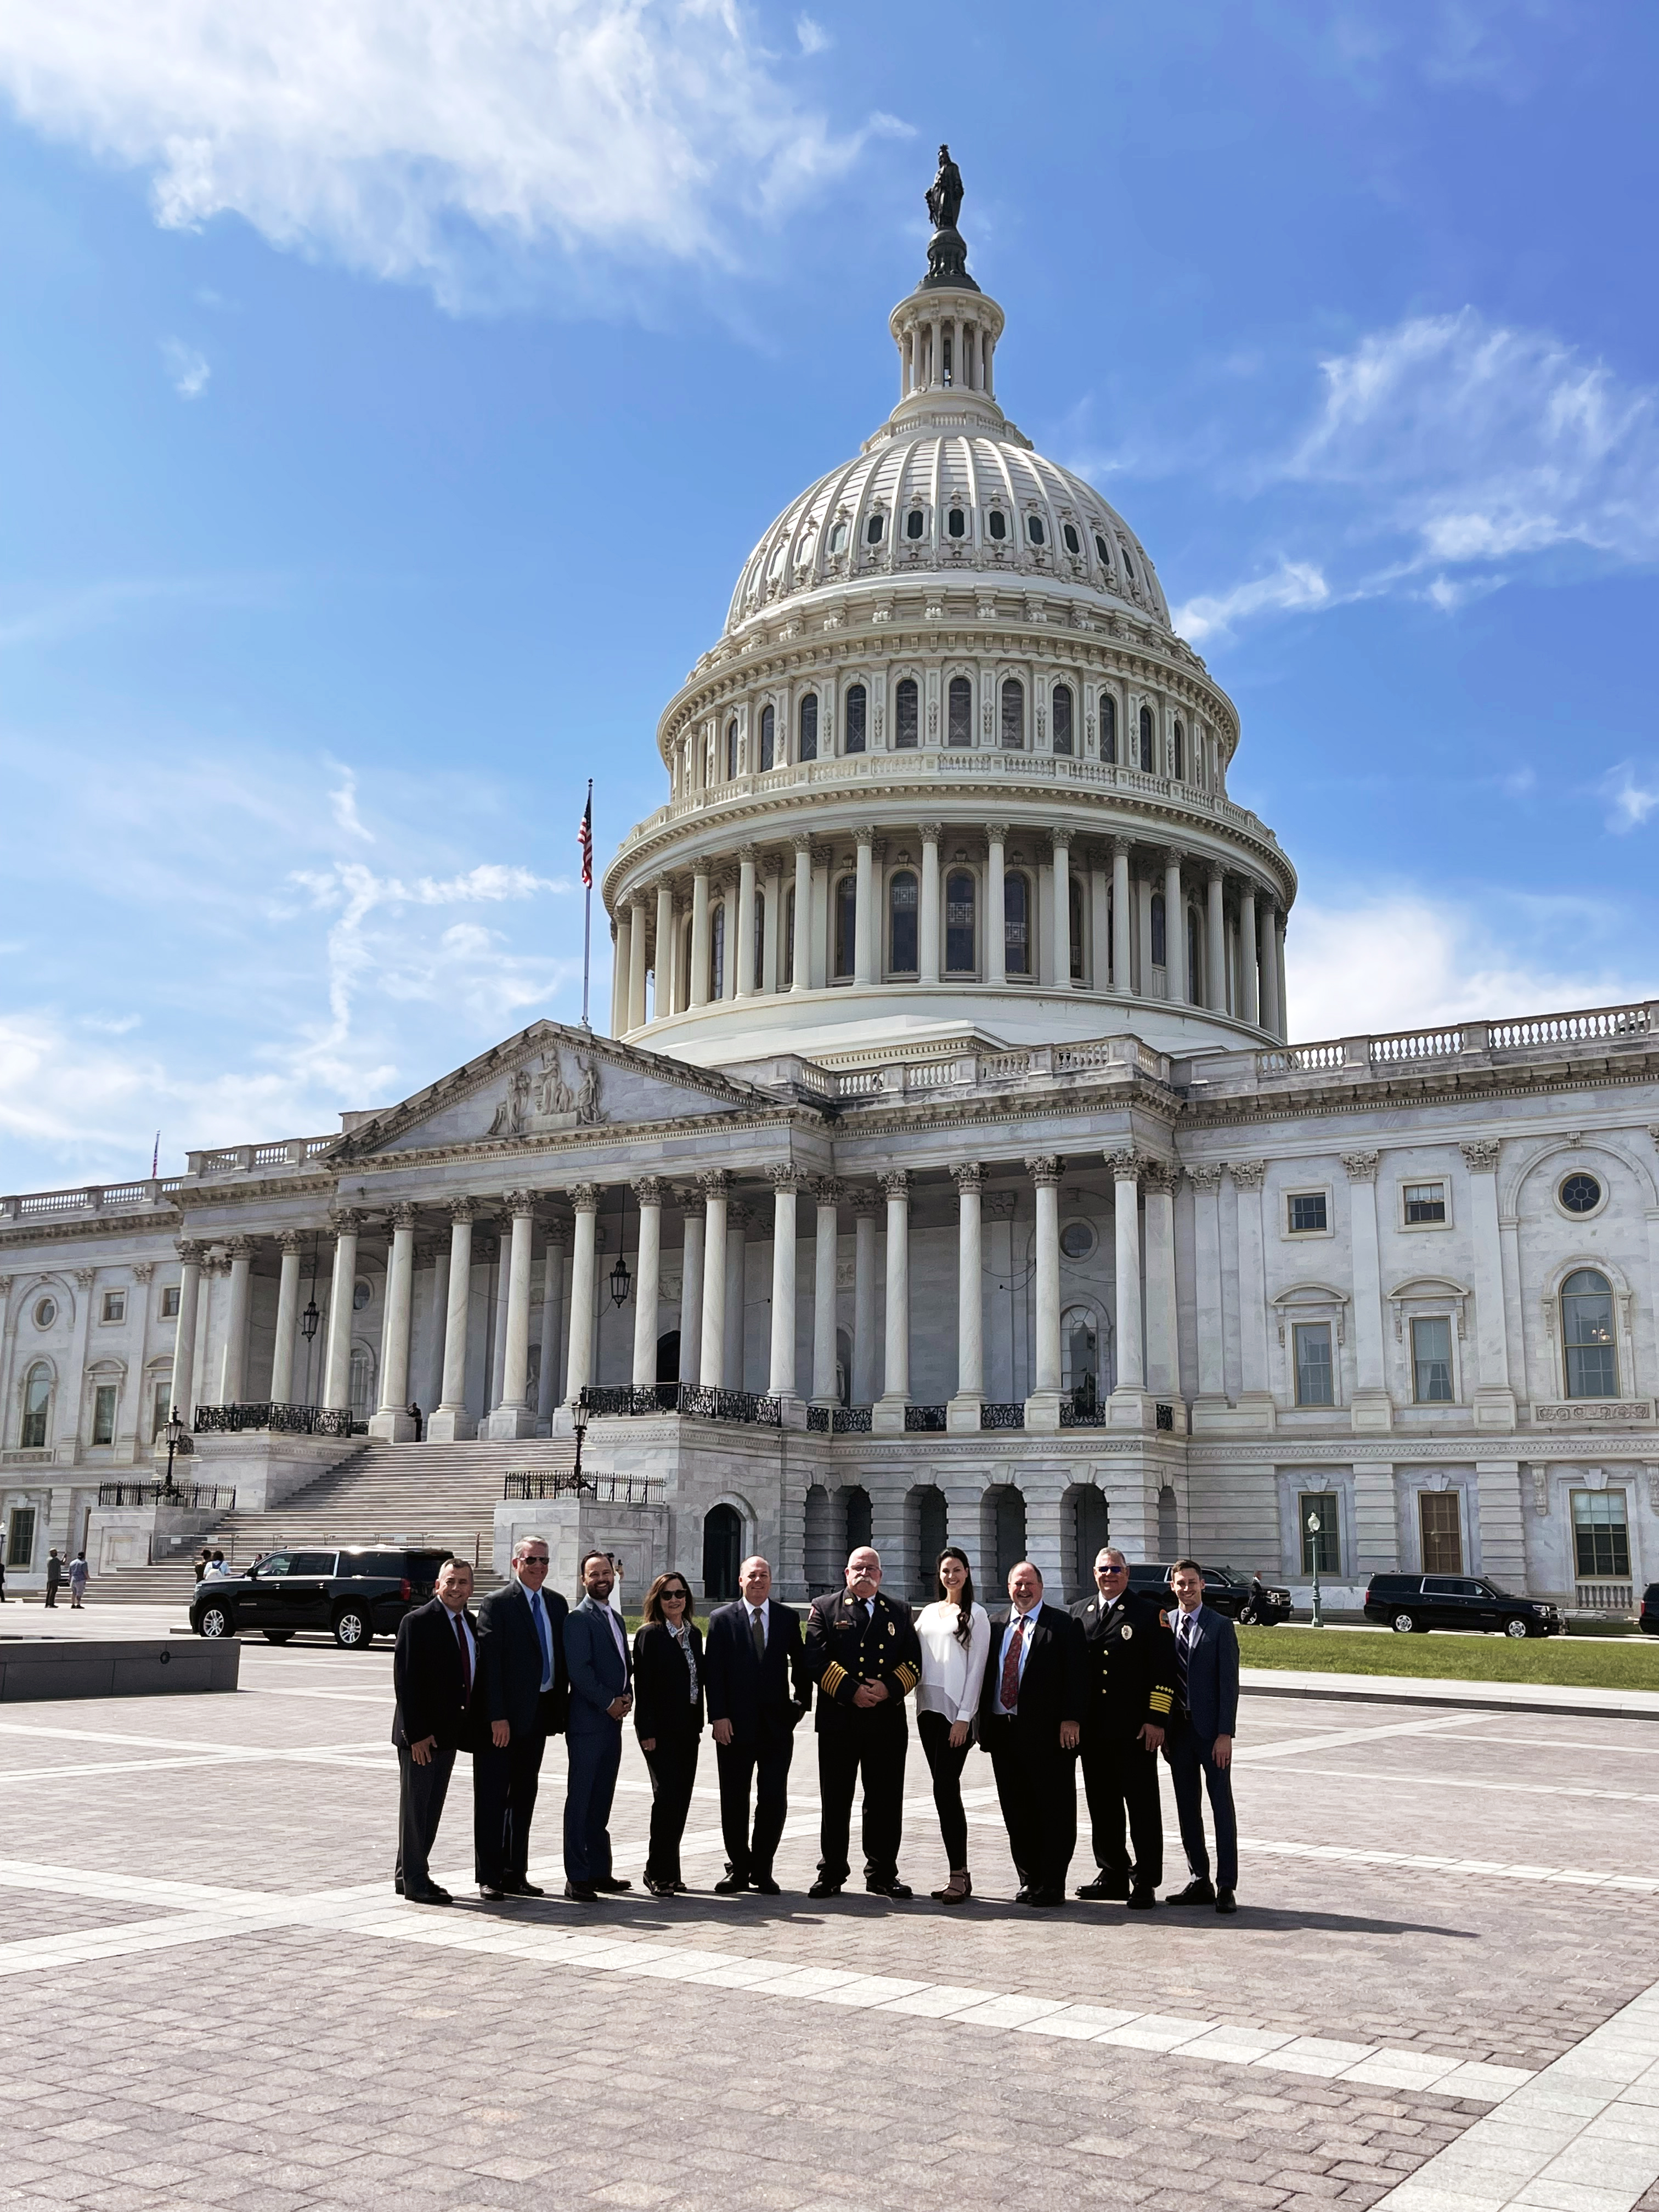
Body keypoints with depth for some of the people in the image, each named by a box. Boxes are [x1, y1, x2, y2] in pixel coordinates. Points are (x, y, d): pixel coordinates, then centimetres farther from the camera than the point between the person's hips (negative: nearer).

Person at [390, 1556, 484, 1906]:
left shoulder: (471, 1624, 11)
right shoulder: (417, 1622, -12)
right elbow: (405, 1680, -15)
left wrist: (470, 1728, 7)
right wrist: (416, 1733, -18)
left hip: (449, 1732, 7)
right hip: (421, 1733, -7)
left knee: (432, 1808, 13)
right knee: (416, 1806, 2)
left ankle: (410, 1875, 24)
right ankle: (415, 1881, 10)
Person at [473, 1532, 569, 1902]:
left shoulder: (556, 1603, 11)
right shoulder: (497, 1603, -9)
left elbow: (561, 1658, 14)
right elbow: (490, 1663, -14)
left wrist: (561, 1707, 7)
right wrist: (497, 1717, -18)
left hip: (539, 1715, 7)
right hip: (505, 1718, -7)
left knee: (524, 1798, 13)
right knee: (493, 1798, 1)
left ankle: (515, 1875, 21)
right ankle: (489, 1878, 8)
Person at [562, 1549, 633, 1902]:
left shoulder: (615, 1618, 18)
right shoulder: (579, 1617, -8)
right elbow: (578, 1669, -16)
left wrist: (627, 1697, 3)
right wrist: (609, 1703, -13)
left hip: (612, 1723, 8)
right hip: (587, 1722, -8)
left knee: (601, 1801, 13)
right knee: (581, 1800, -4)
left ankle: (599, 1871, 20)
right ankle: (576, 1879, 0)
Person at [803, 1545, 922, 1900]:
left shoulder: (899, 1612, 14)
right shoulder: (825, 1608, 7)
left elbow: (913, 1664, 7)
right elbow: (817, 1659, -4)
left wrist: (888, 1689, -10)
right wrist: (851, 1691, -14)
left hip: (887, 1721, 2)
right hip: (838, 1720, -2)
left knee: (885, 1801, 5)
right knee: (835, 1801, 3)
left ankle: (882, 1875, 16)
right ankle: (831, 1874, 14)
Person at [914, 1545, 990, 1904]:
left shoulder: (976, 1615, -1)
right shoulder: (929, 1612, 16)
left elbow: (976, 1669, -6)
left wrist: (964, 1717, -11)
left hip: (956, 1712, -6)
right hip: (928, 1707, 6)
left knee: (946, 1789, -10)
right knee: (944, 1792, 7)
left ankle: (960, 1875, -4)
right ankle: (958, 1874, 12)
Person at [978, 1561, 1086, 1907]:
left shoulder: (1063, 1625, -1)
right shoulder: (996, 1626, 14)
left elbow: (1075, 1675, -6)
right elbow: (987, 1675, 14)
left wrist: (1071, 1719, -14)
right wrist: (983, 1722, 8)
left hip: (1047, 1732, -5)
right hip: (1004, 1731, 5)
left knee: (1054, 1811, 0)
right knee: (1016, 1812, 10)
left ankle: (1052, 1885, 6)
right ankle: (1030, 1881, 20)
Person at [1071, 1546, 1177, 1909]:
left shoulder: (1149, 1613, -1)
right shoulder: (1078, 1613, 13)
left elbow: (1163, 1670, -5)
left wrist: (1156, 1720, -12)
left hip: (1135, 1730, -4)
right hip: (1093, 1730, 5)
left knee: (1142, 1807, 0)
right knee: (1102, 1807, 11)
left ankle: (1145, 1883, 6)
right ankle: (1113, 1876, 23)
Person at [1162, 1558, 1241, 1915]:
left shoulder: (1220, 1626, -5)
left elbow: (1229, 1683, -8)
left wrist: (1225, 1734, -14)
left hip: (1210, 1730, -5)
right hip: (1178, 1731, 5)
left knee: (1222, 1807, 0)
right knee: (1187, 1809, 9)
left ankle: (1226, 1887, 4)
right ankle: (1199, 1882, 18)